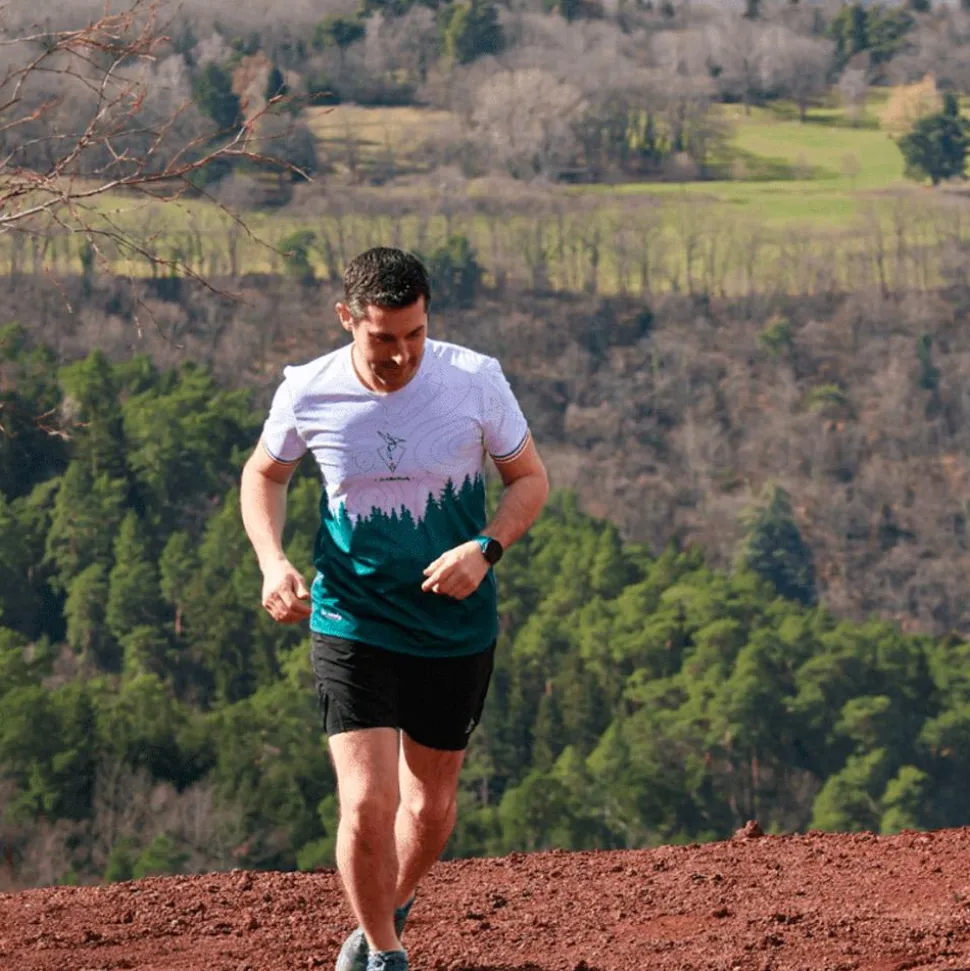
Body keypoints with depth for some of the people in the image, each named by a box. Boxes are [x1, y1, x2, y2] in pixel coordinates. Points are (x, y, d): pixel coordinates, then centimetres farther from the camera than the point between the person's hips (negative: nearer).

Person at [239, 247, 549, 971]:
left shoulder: (476, 381, -13)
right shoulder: (308, 394, -11)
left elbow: (530, 479, 1)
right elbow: (264, 474, 10)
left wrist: (485, 549, -17)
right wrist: (273, 563, -7)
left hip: (457, 631, 1)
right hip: (351, 629, -1)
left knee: (432, 803, 16)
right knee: (368, 803, -13)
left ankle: (394, 907, 46)